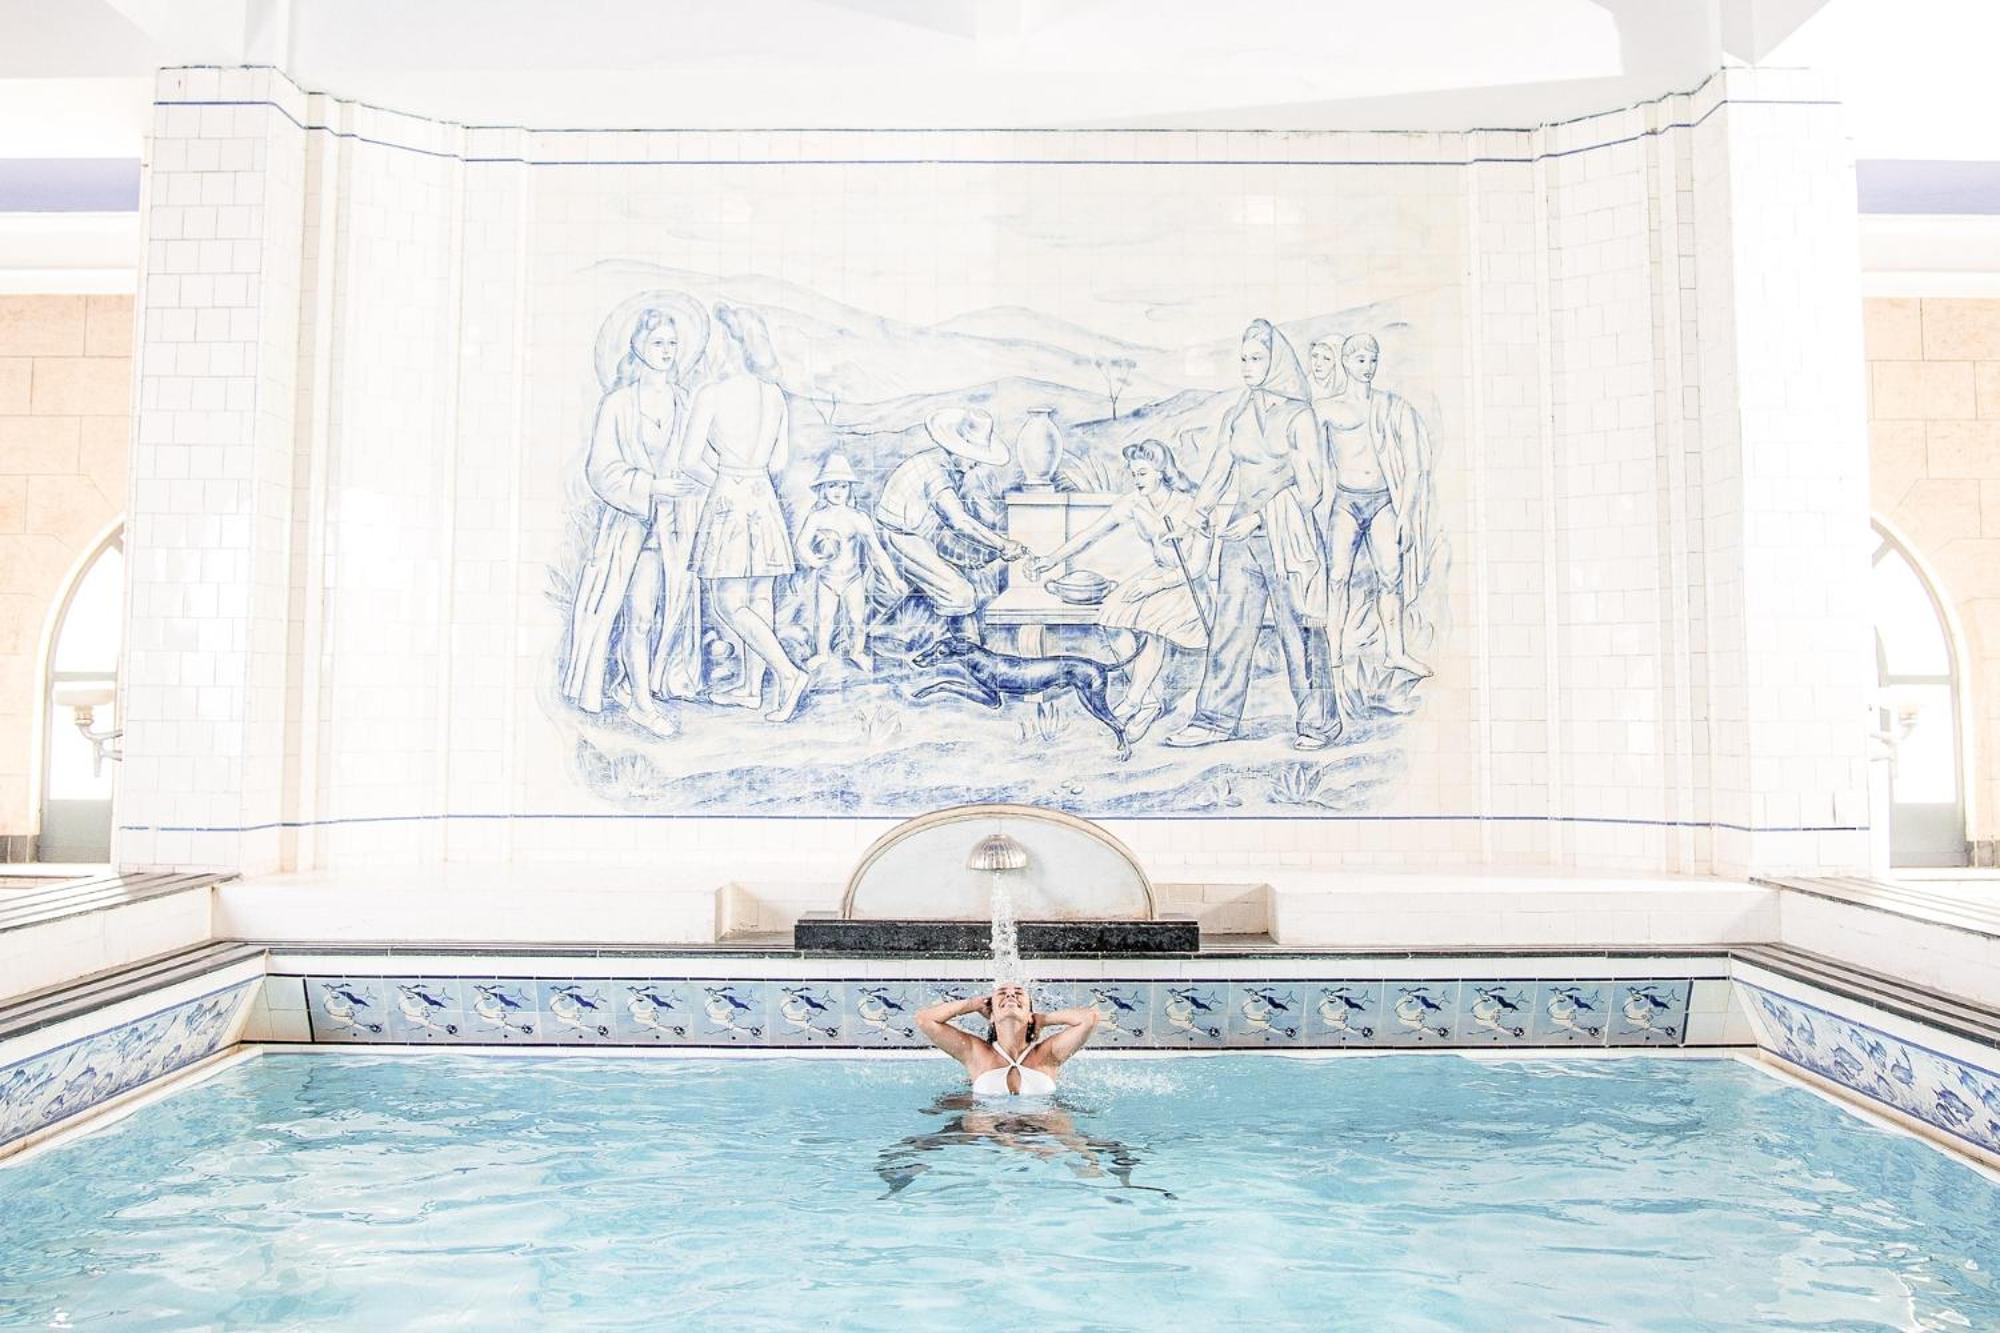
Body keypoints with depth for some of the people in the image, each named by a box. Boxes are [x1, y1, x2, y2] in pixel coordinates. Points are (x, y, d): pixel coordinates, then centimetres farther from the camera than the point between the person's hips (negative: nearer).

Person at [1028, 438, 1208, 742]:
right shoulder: (1132, 504, -6)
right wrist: (1051, 560, -15)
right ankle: (1151, 703, -7)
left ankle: (1134, 702, -18)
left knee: (1152, 619, -29)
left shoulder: (1188, 507, -20)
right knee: (1123, 613, -17)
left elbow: (1198, 564, -20)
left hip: (1192, 581, -5)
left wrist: (1155, 583, -29)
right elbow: (1089, 536, -4)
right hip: (1158, 575, 6)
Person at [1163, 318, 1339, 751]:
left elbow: (1308, 486, -6)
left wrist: (1259, 516, -12)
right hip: (1238, 538, 5)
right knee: (1229, 626, 3)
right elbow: (1219, 470, 16)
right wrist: (1204, 512, -1)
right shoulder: (1235, 416, 14)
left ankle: (1317, 721, 9)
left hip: (1285, 537, -5)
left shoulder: (1297, 416, -2)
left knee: (1298, 629, -1)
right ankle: (1215, 718, 8)